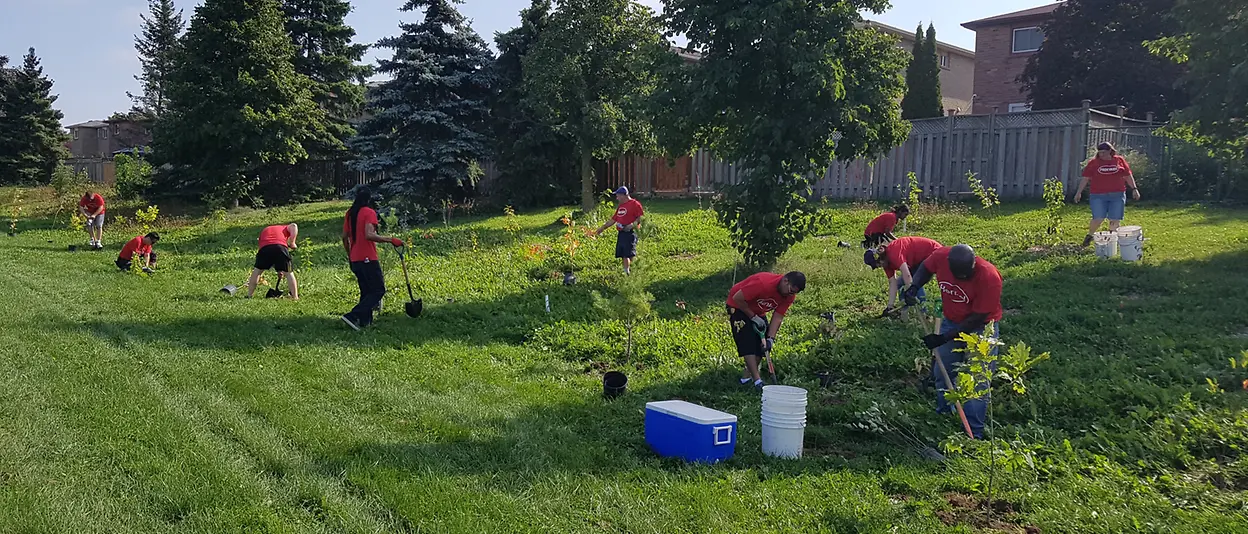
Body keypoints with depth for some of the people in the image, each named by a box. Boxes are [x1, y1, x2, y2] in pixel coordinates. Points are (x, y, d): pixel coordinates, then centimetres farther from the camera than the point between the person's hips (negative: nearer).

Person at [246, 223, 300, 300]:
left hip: (265, 247, 2)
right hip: (281, 247, -2)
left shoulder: (264, 231, 42)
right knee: (289, 273, 11)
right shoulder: (285, 228, 34)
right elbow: (294, 226, 7)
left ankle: (249, 295, 28)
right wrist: (292, 242, 12)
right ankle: (295, 297, 8)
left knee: (257, 270, 23)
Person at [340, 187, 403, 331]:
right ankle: (353, 316, -15)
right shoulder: (369, 212, -11)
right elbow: (369, 235, -25)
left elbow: (344, 237, 14)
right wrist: (390, 240, -21)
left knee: (366, 291, 16)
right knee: (378, 290, -3)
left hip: (355, 260, 8)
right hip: (368, 259, -8)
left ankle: (365, 320, 12)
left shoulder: (350, 213, 12)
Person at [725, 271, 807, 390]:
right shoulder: (763, 283, -38)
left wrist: (771, 338, -23)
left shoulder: (789, 296, -15)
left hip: (758, 311, 8)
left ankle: (746, 377, 11)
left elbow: (778, 317, -13)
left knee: (762, 344, 1)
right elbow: (737, 298, -31)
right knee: (748, 343, -17)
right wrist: (754, 317, -24)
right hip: (739, 307, -8)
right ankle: (757, 381, -19)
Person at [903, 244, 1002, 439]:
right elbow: (926, 269, 4)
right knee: (942, 371, 14)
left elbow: (976, 319, -25)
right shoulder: (941, 256, -22)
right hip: (951, 322, 5)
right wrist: (915, 286, -16)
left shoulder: (989, 277, -33)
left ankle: (974, 432, 1)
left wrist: (944, 338, -23)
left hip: (981, 327, -5)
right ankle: (942, 414, 34)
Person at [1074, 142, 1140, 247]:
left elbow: (1128, 175, 13)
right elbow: (1085, 178, 4)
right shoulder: (1093, 163, 4)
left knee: (1115, 220, 2)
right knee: (1098, 219, -9)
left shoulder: (1120, 160, 9)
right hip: (1098, 196, -2)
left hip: (1117, 195, 2)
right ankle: (1089, 235, 15)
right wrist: (1079, 192, -1)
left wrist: (1134, 189, 9)